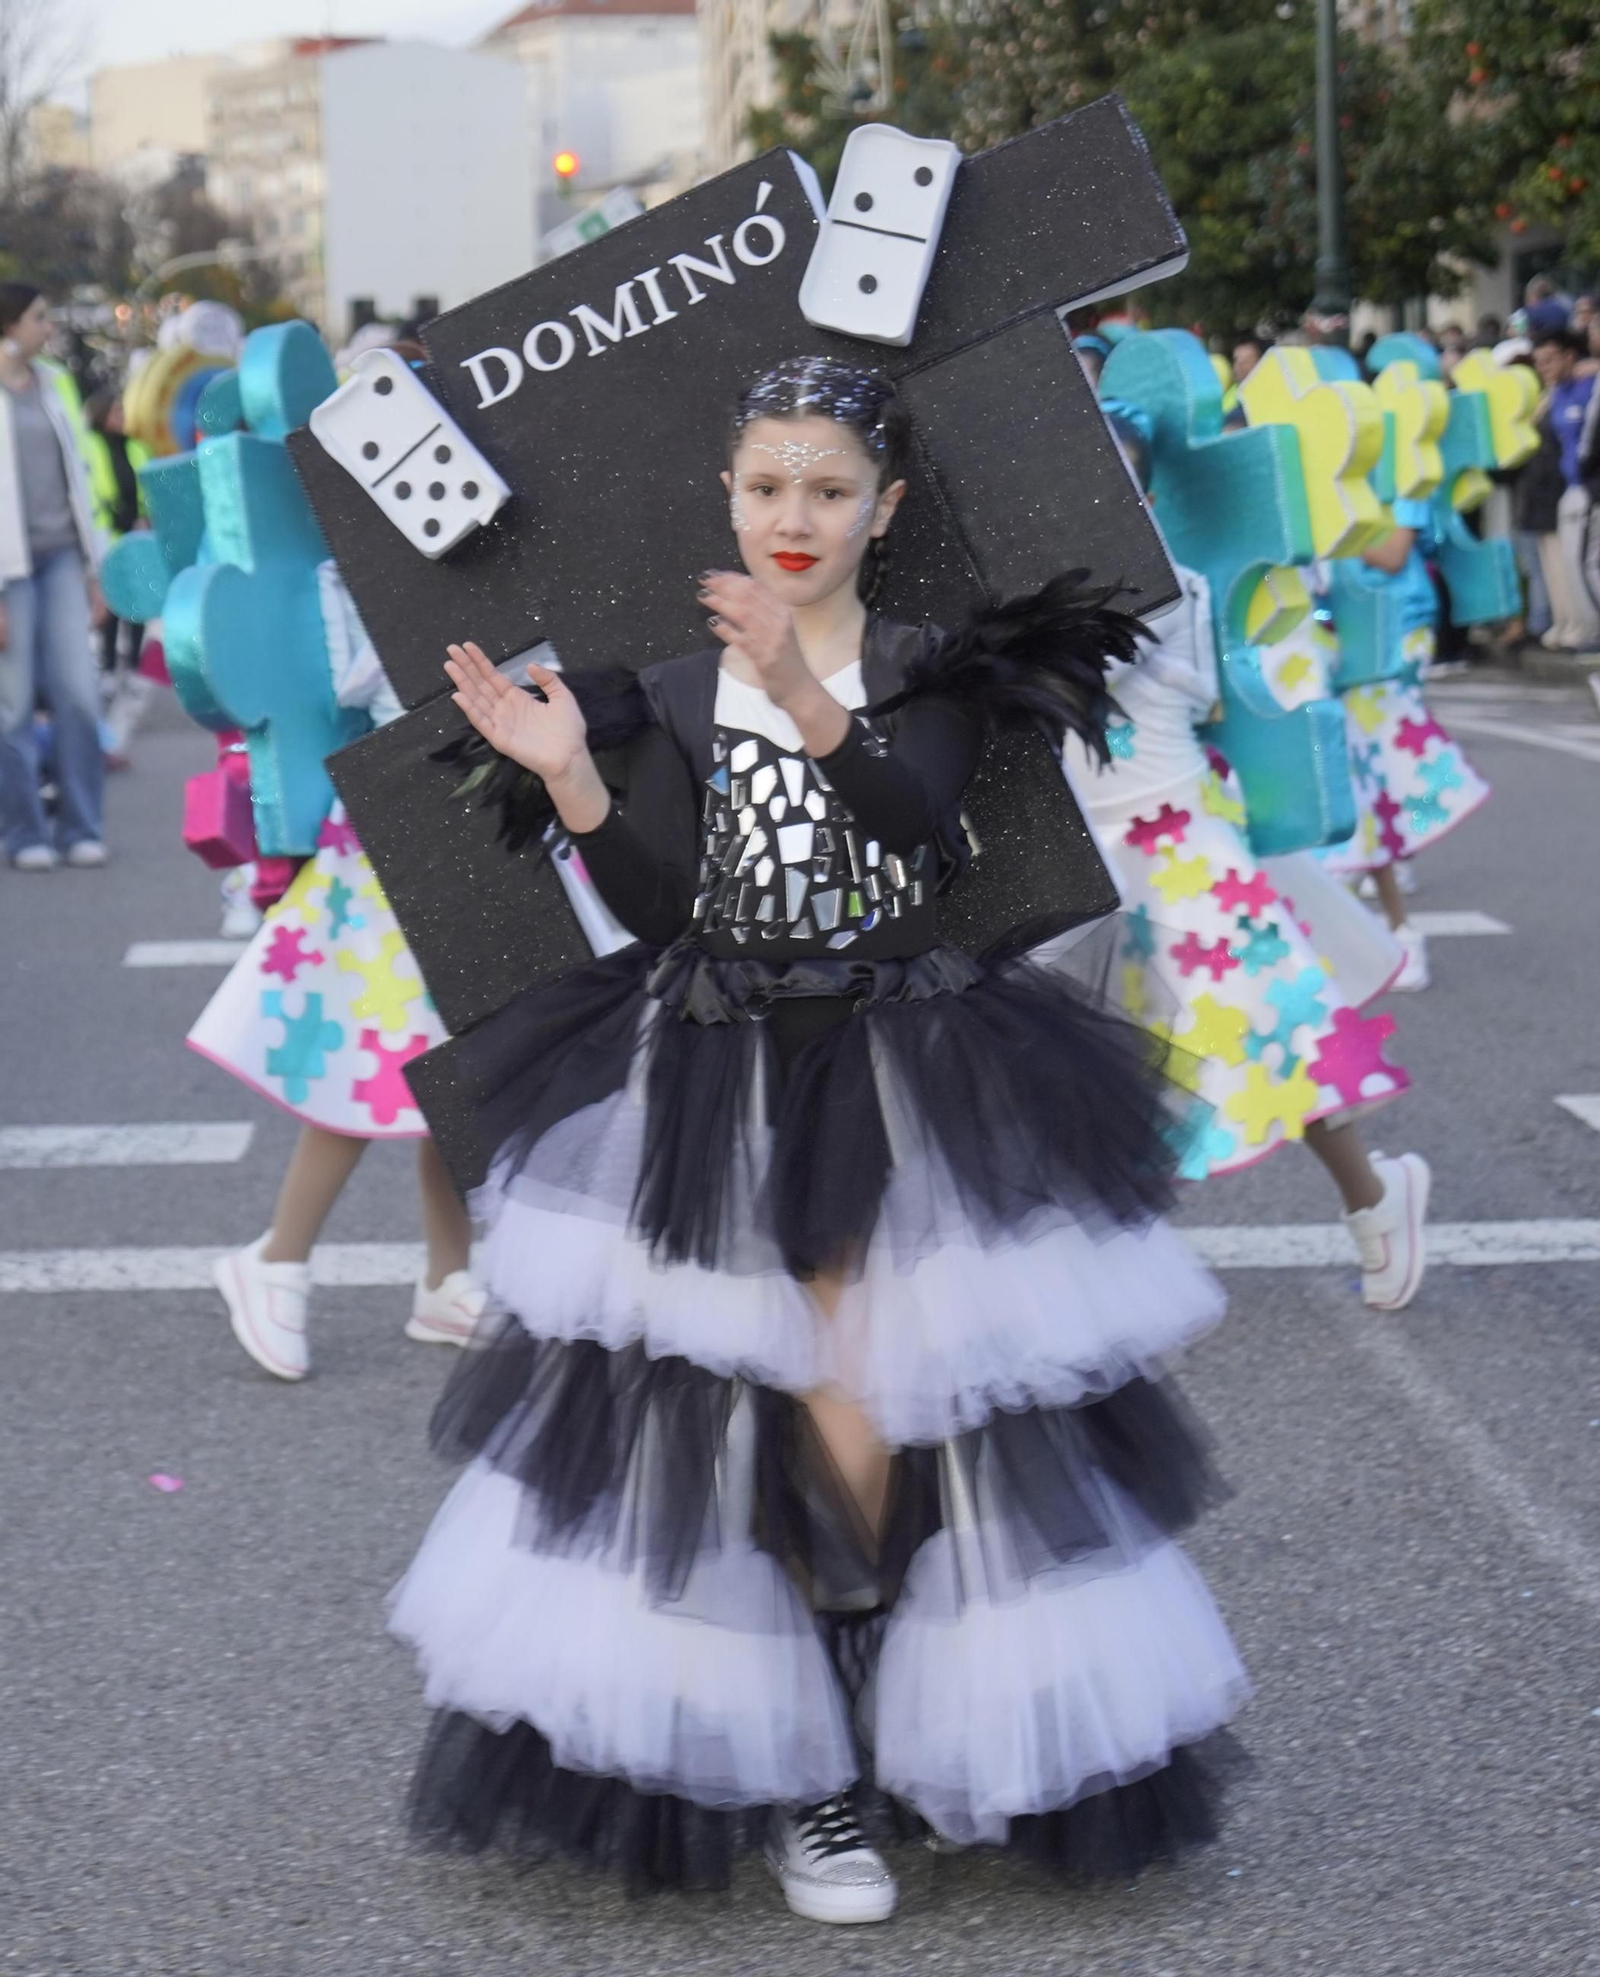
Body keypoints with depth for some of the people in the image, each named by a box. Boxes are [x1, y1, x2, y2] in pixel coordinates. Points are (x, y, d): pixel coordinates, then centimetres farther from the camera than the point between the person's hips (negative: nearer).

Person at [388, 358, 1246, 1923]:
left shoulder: (931, 673, 3)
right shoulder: (678, 698, 8)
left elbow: (925, 823, -17)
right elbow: (660, 912, -1)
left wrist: (810, 701, -30)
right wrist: (568, 781, -14)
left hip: (912, 1083, -1)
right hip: (724, 1096, 1)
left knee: (891, 1409, -4)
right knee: (739, 1405, 0)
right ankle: (794, 1770, 15)